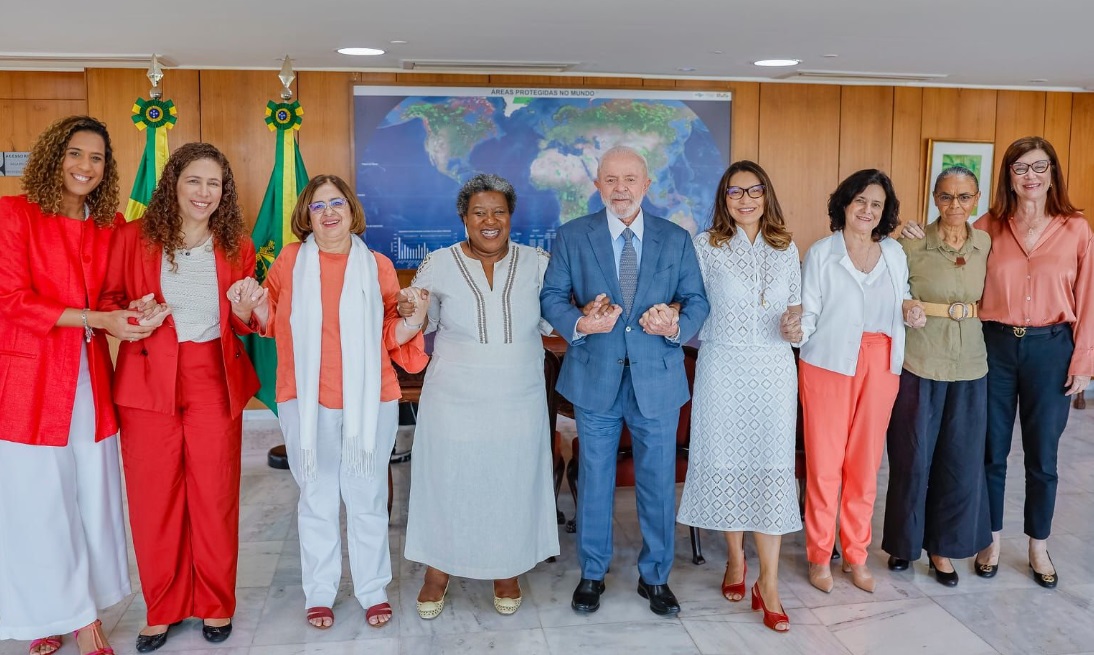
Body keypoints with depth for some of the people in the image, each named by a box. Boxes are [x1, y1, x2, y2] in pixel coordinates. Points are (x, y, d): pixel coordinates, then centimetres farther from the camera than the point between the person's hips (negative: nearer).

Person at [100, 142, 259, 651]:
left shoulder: (237, 246, 5)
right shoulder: (134, 237, 0)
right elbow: (108, 301, 6)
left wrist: (244, 309, -11)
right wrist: (133, 315, -14)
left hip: (215, 381, 1)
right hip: (149, 381, 0)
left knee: (215, 495, 6)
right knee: (153, 497, 5)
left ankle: (216, 604, 25)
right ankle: (163, 608, 25)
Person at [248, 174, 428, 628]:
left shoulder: (377, 266, 1)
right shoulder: (291, 260, 0)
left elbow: (389, 335, 3)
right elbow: (273, 323, 8)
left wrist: (411, 323, -16)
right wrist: (257, 305, -11)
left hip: (369, 400, 0)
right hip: (306, 400, 0)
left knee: (367, 497, 11)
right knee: (317, 498, 13)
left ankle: (373, 590, 27)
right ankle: (319, 593, 28)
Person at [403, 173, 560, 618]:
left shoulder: (535, 263, 0)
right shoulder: (439, 265, -4)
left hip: (519, 403, 1)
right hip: (454, 402, -1)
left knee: (511, 485, 13)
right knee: (447, 483, 9)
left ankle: (507, 572, 35)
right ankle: (437, 572, 32)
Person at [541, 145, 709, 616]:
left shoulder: (676, 239, 4)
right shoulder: (571, 237, 1)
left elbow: (697, 300, 4)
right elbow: (551, 296, 1)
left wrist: (677, 326, -18)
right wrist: (579, 324, -18)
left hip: (658, 379, 1)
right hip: (595, 378, 0)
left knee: (658, 481, 10)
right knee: (594, 481, 12)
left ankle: (655, 576, 29)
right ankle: (592, 573, 30)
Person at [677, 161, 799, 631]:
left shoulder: (786, 248, 8)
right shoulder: (705, 245, 1)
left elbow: (795, 307, 14)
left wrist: (794, 321, -6)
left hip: (774, 369, 2)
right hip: (722, 367, -1)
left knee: (771, 468, -1)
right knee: (726, 463, 5)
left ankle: (768, 582, 6)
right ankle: (735, 560, 26)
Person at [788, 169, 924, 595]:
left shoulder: (894, 253, 11)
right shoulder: (821, 252, -1)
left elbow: (899, 301, 19)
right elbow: (810, 312, -4)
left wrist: (909, 310, -4)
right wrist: (796, 331, -25)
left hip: (880, 367, 4)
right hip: (829, 365, -3)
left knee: (866, 464, 8)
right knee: (824, 464, -1)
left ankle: (856, 556, 23)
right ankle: (819, 557, 14)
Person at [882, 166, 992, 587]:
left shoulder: (986, 244, 4)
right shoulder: (912, 245, -7)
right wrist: (957, 308, -8)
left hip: (969, 368, 4)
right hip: (919, 365, -3)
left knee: (961, 460, 8)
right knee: (913, 458, 6)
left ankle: (942, 546, 25)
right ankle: (904, 541, 25)